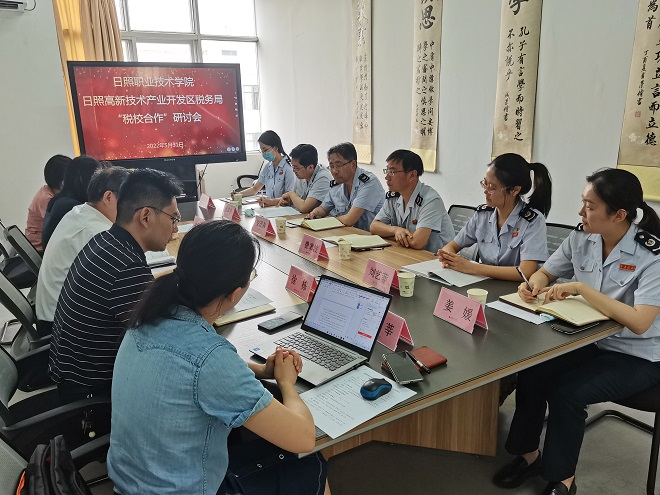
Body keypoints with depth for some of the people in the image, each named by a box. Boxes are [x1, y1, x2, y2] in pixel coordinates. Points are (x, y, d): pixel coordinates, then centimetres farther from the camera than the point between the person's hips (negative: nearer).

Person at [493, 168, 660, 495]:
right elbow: (545, 273, 9)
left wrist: (580, 288, -29)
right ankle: (529, 455, 8)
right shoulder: (581, 239, -5)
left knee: (566, 391, -24)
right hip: (589, 340, 5)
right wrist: (533, 284, -15)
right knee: (530, 375, -16)